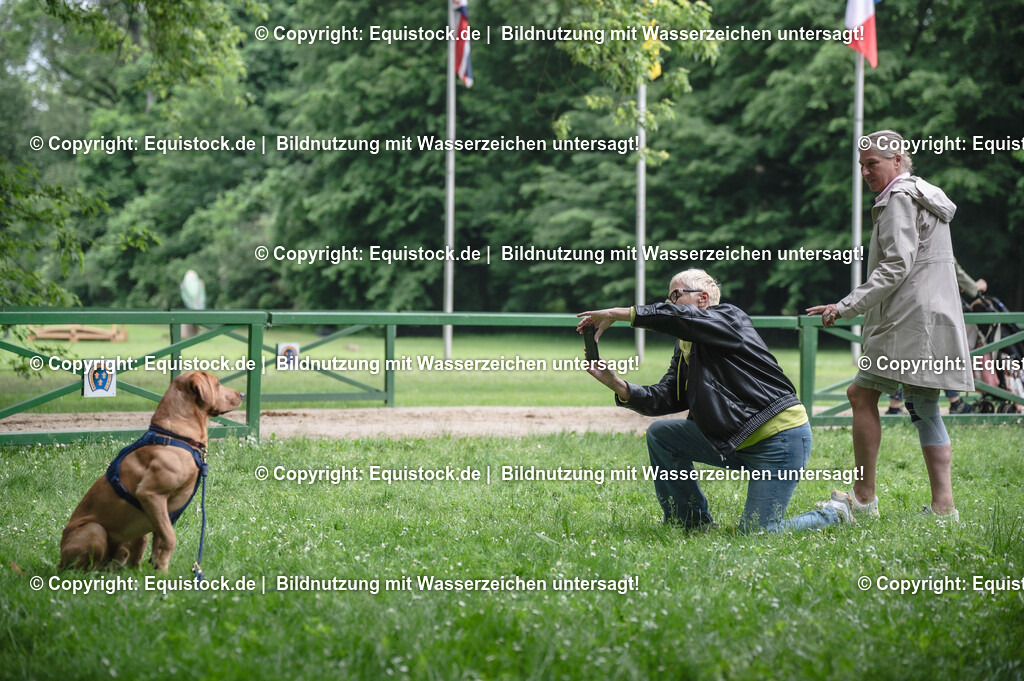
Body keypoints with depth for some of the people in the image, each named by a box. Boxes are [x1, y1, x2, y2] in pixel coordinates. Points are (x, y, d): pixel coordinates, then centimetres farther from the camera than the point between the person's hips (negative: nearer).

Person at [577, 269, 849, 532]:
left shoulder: (730, 318, -11)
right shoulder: (685, 349, 14)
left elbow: (678, 318, -28)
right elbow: (665, 398, 1)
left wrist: (615, 314, -25)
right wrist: (616, 383, -13)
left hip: (780, 439, -9)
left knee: (755, 532, -14)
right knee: (660, 434, 7)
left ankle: (832, 516, 13)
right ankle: (695, 523, 14)